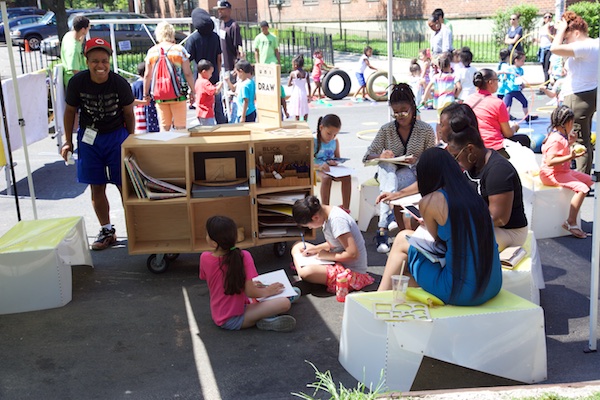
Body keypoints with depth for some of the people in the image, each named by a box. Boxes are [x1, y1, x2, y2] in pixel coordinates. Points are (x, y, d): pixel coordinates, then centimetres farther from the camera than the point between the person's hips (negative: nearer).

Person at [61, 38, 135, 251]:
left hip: (117, 135, -2)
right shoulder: (77, 83, -13)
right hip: (89, 137, 2)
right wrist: (68, 142, 2)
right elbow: (70, 111, 2)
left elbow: (129, 114, -2)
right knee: (96, 188, 8)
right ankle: (106, 231, 21)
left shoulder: (120, 84, -15)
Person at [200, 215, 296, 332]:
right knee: (285, 303, -12)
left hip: (218, 317, 6)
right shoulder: (243, 257, -22)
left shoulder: (204, 258, -9)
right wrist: (266, 291, 0)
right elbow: (250, 292, -21)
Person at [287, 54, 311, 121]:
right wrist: (309, 95, 8)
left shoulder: (293, 73, -11)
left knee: (297, 111, 4)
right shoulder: (306, 74, -3)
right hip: (304, 94, 3)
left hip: (296, 94, -3)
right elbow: (309, 86, -1)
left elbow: (288, 84, -8)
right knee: (305, 111, 16)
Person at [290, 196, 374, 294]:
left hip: (353, 272, -10)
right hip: (337, 263, 10)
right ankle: (300, 275, -6)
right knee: (298, 246, 11)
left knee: (307, 272, -33)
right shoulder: (327, 214, 1)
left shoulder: (336, 220, -25)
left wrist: (327, 255, -16)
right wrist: (315, 249, 2)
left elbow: (353, 254, -28)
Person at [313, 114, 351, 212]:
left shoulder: (335, 141, 5)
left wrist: (334, 162, -9)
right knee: (326, 178, -37)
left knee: (347, 176, -22)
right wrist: (319, 166, -36)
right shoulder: (313, 141, -13)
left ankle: (345, 207, -19)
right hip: (317, 169, -5)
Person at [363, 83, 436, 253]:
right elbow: (367, 156, 0)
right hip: (388, 171, 2)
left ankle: (383, 227, -41)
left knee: (389, 185, -36)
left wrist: (417, 160, -23)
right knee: (387, 166, -36)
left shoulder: (426, 130, -2)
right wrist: (380, 156, -24)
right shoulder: (386, 129, 1)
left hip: (412, 174, -2)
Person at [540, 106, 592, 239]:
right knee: (582, 188, -24)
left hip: (563, 171, 11)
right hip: (552, 174, -11)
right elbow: (550, 161, -31)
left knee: (588, 180, 15)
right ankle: (571, 223, -21)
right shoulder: (556, 139, -23)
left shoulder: (561, 136, 11)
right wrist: (571, 157, -33)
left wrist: (570, 143, 15)